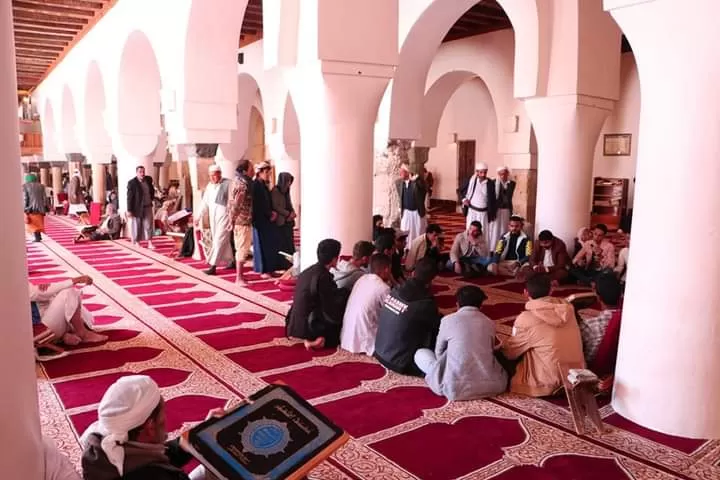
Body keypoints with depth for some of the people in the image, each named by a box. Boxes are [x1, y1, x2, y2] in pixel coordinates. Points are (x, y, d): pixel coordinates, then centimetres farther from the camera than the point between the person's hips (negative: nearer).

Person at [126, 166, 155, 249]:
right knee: (137, 226, 6)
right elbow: (129, 197, -14)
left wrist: (151, 199, 11)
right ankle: (137, 243, 17)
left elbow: (152, 191, 22)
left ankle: (150, 244, 5)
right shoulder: (132, 183, -12)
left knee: (148, 225, 3)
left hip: (147, 207, 4)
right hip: (137, 208, -4)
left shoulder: (148, 180, 3)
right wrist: (129, 210, -15)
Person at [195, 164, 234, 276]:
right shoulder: (209, 186, 9)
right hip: (213, 217, 7)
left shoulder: (227, 184, -10)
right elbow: (204, 203, 14)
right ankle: (232, 261, 27)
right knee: (224, 241, 13)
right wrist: (199, 217, 12)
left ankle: (213, 266, -7)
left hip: (224, 216, -7)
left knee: (219, 240, -8)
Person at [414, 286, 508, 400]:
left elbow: (439, 352, 16)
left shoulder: (448, 320, 2)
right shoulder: (489, 323, 9)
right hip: (490, 386, 3)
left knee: (420, 353, 17)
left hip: (456, 389, -3)